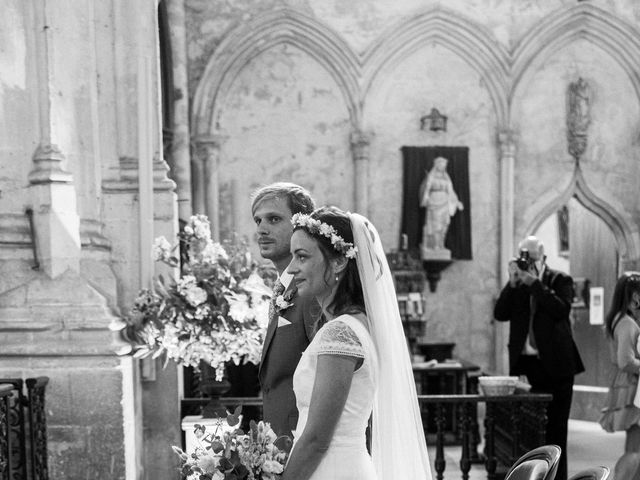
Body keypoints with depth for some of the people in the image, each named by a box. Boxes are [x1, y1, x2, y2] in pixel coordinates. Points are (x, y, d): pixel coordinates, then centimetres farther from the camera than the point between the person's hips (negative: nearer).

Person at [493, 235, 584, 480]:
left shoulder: (560, 280, 1)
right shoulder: (516, 285, 11)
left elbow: (561, 310, -16)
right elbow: (500, 314, 0)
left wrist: (534, 283, -18)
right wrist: (513, 283, -9)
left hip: (555, 364, -3)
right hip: (526, 364, 3)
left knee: (556, 427, 1)